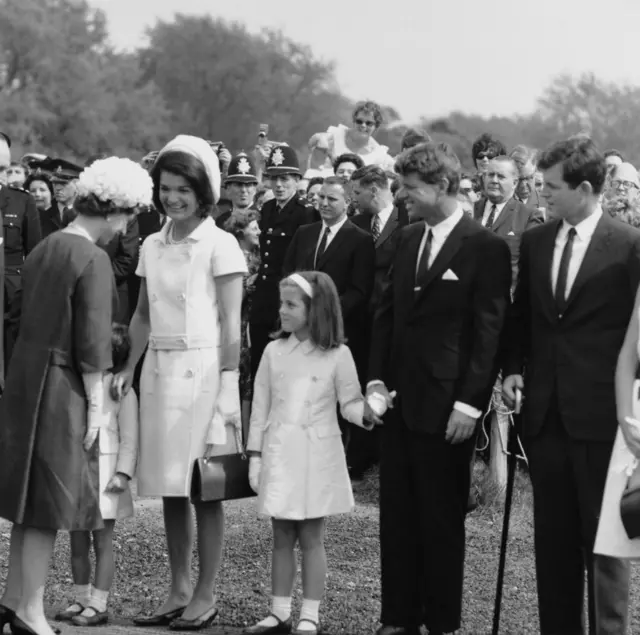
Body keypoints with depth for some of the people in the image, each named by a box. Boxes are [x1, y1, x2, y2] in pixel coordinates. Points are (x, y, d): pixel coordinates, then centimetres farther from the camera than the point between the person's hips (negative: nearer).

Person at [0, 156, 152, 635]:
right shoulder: (93, 259, -14)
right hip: (63, 384, -8)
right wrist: (95, 400, -11)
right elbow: (92, 341, -17)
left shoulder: (43, 249, 9)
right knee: (52, 498, 0)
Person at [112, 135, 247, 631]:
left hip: (202, 368, -6)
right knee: (170, 489, 9)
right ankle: (179, 592, 17)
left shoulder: (220, 245, -5)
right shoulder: (153, 246, 11)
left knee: (205, 488, -1)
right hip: (159, 368, 6)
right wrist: (129, 368, 3)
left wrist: (227, 388, -13)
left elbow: (231, 325, -8)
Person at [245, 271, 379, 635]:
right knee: (282, 538, 9)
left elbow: (349, 403, -2)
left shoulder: (337, 356, -5)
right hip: (279, 455, 3)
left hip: (316, 457, -3)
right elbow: (261, 407, 6)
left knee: (311, 538, 1)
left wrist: (367, 411, -24)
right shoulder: (274, 352, 4)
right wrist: (255, 455, 3)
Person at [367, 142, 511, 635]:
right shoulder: (408, 239, 12)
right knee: (396, 516, 9)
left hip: (446, 406, -6)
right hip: (399, 401, 6)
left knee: (442, 520, 3)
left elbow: (489, 331, -11)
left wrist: (468, 404, -15)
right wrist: (377, 380, 5)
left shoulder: (485, 248, -9)